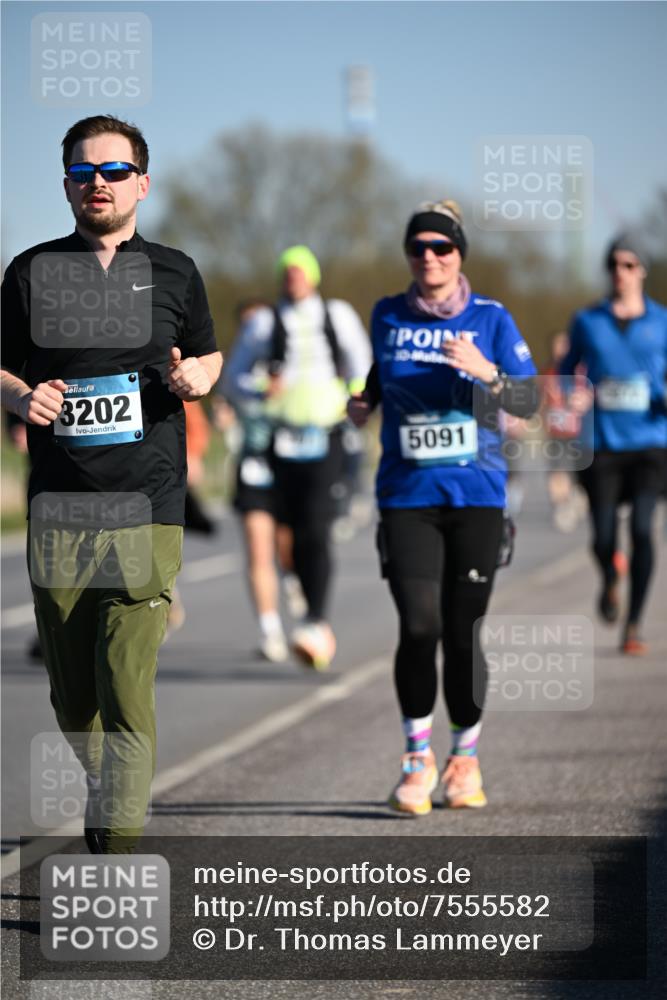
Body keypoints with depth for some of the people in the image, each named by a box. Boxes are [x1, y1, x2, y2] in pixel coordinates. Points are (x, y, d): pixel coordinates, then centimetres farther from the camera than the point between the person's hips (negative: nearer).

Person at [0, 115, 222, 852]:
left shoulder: (174, 273, 9)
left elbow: (210, 355, 21)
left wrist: (197, 377, -1)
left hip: (146, 513, -2)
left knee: (127, 687, -13)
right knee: (71, 697, 8)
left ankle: (117, 854, -13)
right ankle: (105, 794, 35)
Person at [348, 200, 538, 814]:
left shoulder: (491, 319, 1)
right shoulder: (388, 317, 7)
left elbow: (529, 400, -3)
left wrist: (486, 373, -21)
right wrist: (365, 402, 6)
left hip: (476, 493, -1)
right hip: (407, 494, 1)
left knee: (462, 631, 0)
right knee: (418, 625, -13)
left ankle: (465, 758, 20)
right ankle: (418, 759, 5)